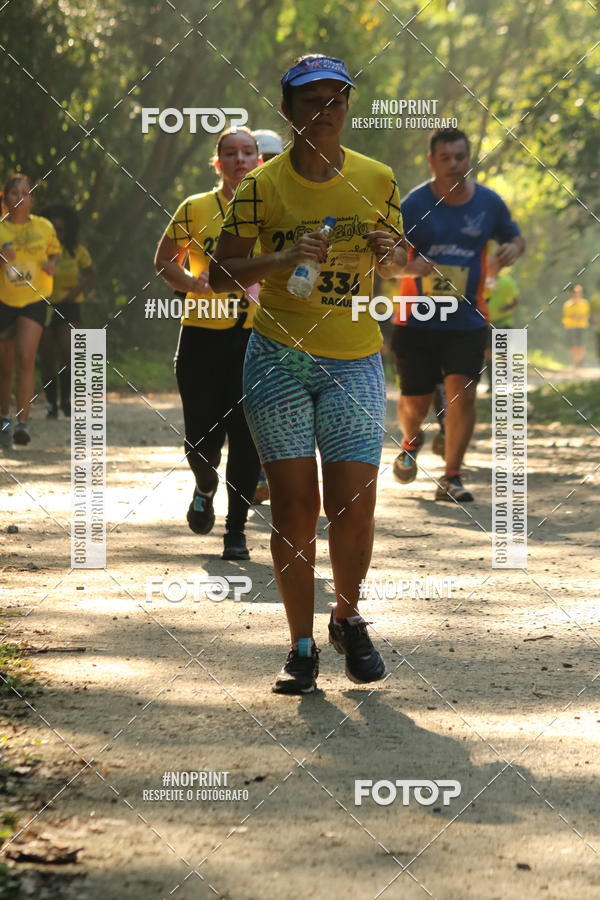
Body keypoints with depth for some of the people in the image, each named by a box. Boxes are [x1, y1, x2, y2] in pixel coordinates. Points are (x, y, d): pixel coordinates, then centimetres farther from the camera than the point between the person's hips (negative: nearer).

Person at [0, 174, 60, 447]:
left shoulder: (44, 227, 1)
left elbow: (54, 250, 17)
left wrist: (52, 263, -5)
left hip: (34, 301, -1)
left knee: (26, 359, -20)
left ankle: (23, 422, -23)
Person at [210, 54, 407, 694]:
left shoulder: (376, 181, 3)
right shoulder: (263, 186, -3)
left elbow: (398, 267, 16)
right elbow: (220, 273, -3)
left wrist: (389, 255, -8)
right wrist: (284, 259, -18)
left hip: (354, 360, 1)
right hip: (279, 356, -1)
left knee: (353, 508, -6)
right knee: (295, 506, -3)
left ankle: (348, 620, 21)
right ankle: (301, 648, 9)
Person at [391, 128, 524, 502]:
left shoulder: (489, 202, 1)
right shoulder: (414, 204, -7)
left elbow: (515, 237, 17)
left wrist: (513, 249, -8)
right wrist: (409, 265, -30)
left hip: (468, 319, 1)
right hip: (417, 318, -1)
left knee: (462, 390, -13)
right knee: (416, 400, 6)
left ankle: (452, 478, -4)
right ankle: (411, 443, 42)